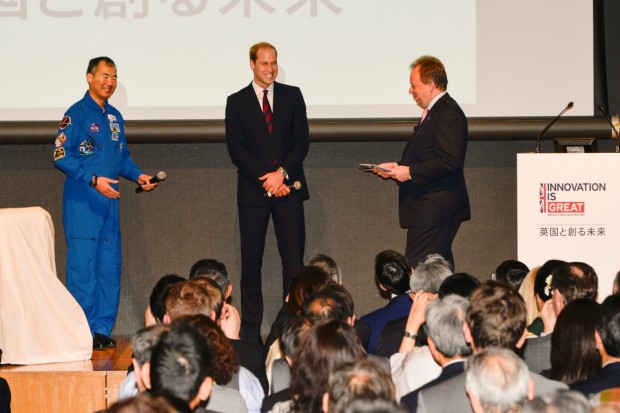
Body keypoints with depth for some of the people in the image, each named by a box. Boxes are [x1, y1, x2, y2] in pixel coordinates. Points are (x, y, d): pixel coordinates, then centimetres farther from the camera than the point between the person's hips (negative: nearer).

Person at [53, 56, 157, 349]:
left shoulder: (115, 117, 15)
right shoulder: (76, 114, -7)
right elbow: (62, 156, -13)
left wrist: (138, 176, 4)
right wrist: (93, 180, -20)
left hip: (109, 199, 7)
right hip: (82, 201, -7)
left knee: (110, 266, 7)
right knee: (83, 266, -6)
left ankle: (102, 329, 14)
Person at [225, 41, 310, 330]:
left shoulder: (292, 96, 9)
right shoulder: (237, 101, 6)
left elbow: (302, 140, 3)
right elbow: (236, 148, -1)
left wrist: (282, 173, -10)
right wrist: (266, 180, -11)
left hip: (288, 187, 1)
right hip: (253, 190, -1)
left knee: (294, 258, -3)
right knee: (251, 260, 0)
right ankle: (251, 325, 3)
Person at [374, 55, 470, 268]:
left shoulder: (448, 114, -15)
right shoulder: (433, 111, 19)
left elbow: (450, 161, -24)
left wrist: (410, 172, -20)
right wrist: (399, 167, 11)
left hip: (434, 210, -11)